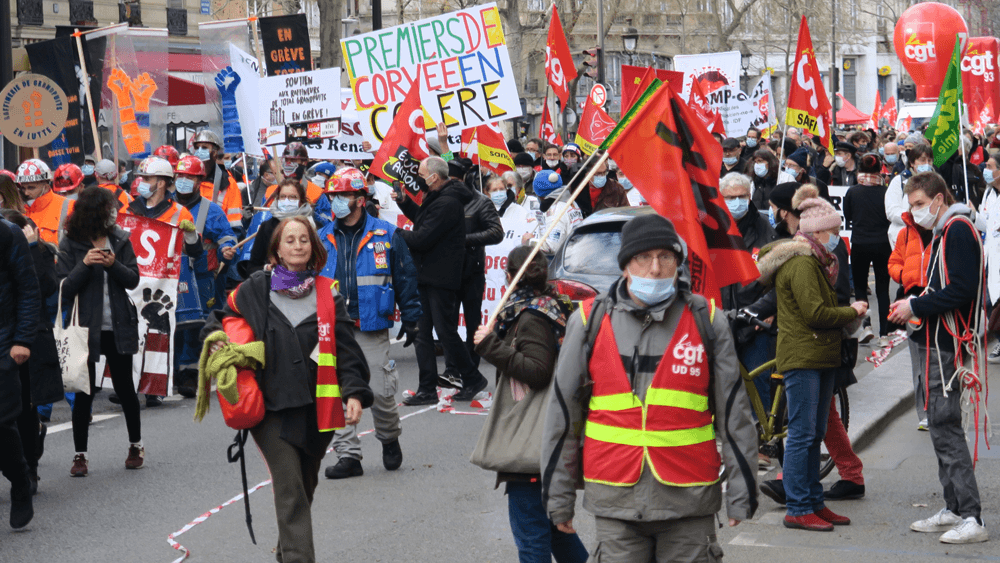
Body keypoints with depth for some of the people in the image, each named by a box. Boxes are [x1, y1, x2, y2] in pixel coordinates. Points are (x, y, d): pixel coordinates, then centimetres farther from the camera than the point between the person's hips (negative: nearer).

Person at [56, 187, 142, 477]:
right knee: (84, 392, 0)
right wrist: (85, 264, -22)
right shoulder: (71, 245, -3)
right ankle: (80, 454, 9)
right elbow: (64, 287, -8)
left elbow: (133, 279, 0)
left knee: (125, 387, 9)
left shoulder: (120, 240, 5)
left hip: (119, 327, 2)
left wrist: (114, 264, -18)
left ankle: (136, 445, 25)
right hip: (86, 328, -2)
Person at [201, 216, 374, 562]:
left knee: (305, 485, 16)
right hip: (273, 406, -2)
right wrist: (214, 340, -5)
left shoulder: (327, 293, 6)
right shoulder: (256, 289, 3)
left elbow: (346, 348, 3)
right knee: (290, 490, -11)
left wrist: (355, 392, -8)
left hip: (317, 406, 3)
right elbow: (221, 319, 17)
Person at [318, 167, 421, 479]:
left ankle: (389, 439, 26)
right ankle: (348, 455, 8)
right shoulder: (323, 239, 9)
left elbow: (405, 278, 4)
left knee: (380, 392, -2)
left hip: (371, 329, -3)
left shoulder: (385, 235, 0)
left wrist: (410, 319, 3)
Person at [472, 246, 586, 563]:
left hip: (530, 439, -10)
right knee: (552, 522, 21)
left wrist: (491, 346, -20)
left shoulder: (530, 317, -14)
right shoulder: (555, 307, 12)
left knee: (529, 527, -6)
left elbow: (537, 371, -21)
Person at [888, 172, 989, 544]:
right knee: (940, 426, 13)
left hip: (947, 346, -10)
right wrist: (914, 305, 8)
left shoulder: (958, 230, -13)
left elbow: (961, 290, -22)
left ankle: (971, 519, -11)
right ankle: (953, 510, 19)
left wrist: (916, 308, -16)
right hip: (935, 343, 10)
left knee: (946, 428, -11)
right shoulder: (943, 232, 18)